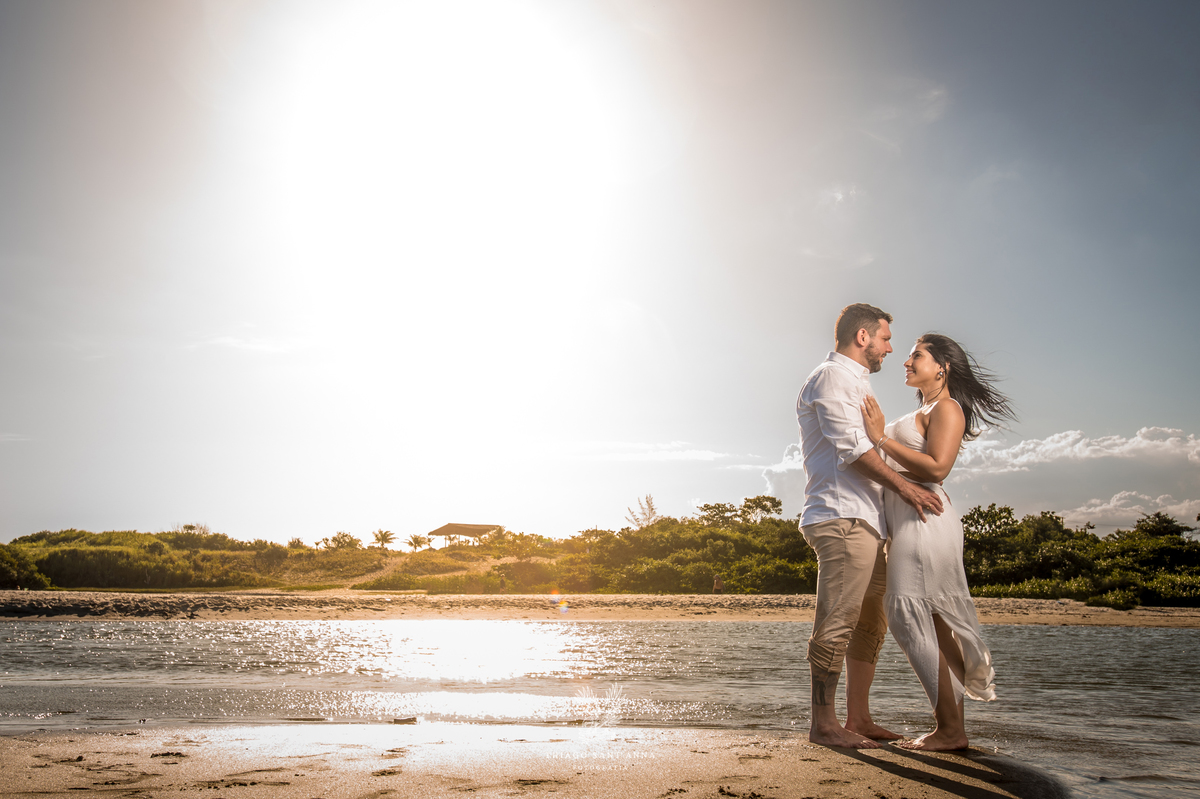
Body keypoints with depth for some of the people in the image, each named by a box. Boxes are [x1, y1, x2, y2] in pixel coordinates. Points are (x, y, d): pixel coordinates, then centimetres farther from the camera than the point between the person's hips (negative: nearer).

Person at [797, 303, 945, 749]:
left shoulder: (855, 383, 28)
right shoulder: (831, 376, -4)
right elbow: (851, 446, -15)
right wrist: (902, 485, -16)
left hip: (865, 520, 11)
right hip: (842, 517, -11)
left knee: (870, 624, 10)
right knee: (837, 623, -10)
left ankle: (859, 719, 16)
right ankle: (823, 724, -6)